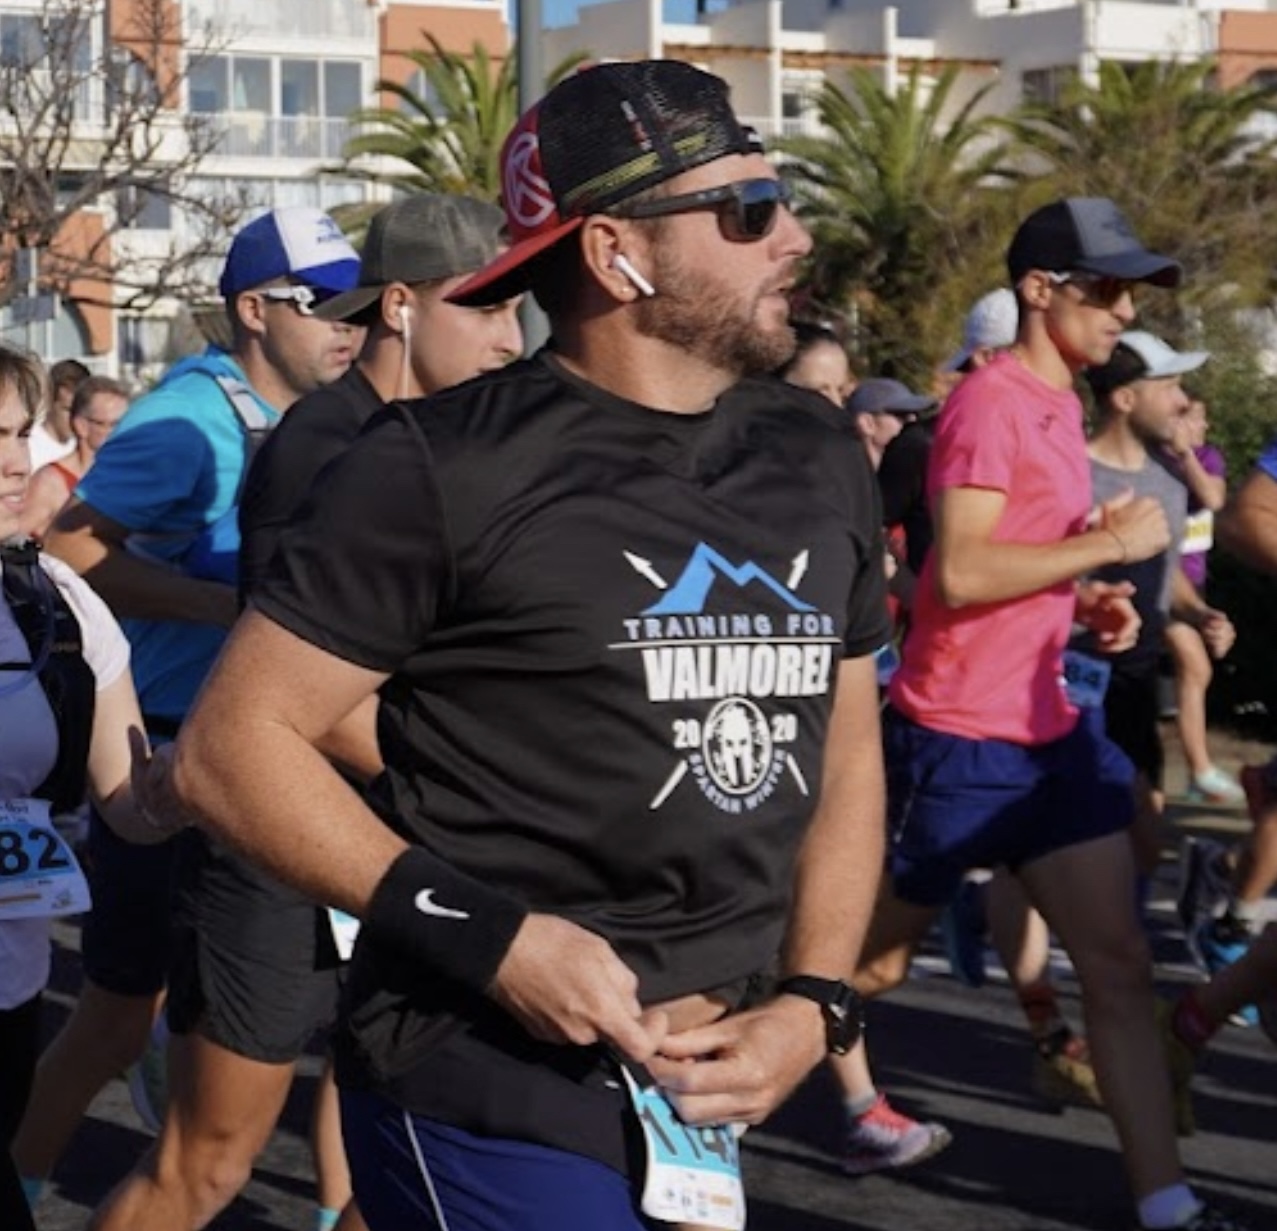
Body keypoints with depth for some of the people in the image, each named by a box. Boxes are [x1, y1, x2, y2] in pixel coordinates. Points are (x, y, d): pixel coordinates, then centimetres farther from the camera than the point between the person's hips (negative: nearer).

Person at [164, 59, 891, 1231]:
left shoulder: (821, 460, 8)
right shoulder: (451, 464, -12)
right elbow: (232, 747, -11)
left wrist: (813, 1004, 2)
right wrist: (486, 936, -18)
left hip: (697, 1096, 6)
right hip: (490, 1098, -6)